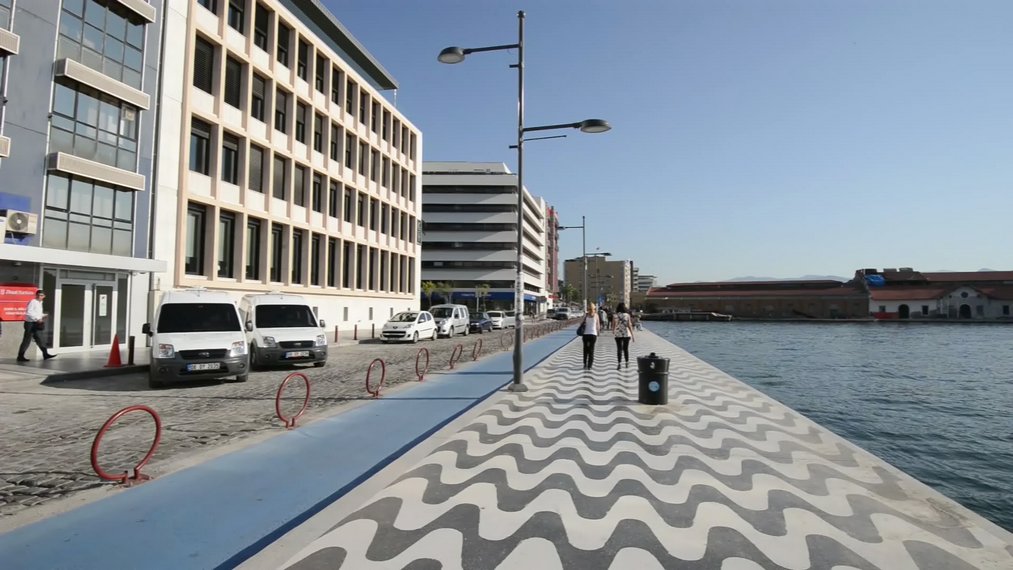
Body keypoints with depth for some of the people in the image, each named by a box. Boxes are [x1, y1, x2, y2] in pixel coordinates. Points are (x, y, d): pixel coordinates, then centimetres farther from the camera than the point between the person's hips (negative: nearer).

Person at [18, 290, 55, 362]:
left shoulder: (40, 303, 15)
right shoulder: (33, 302, -13)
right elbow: (29, 313, -22)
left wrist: (43, 315, 5)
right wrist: (37, 319, -26)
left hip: (35, 324, 9)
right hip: (30, 323, -9)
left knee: (39, 339, 10)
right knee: (26, 340, -4)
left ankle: (45, 354, 13)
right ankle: (20, 357, 3)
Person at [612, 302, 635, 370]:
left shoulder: (615, 315, -6)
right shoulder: (627, 315, -5)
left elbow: (613, 325, -2)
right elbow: (629, 325, -6)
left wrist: (613, 331, 18)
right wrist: (632, 335, 0)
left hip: (618, 334, -1)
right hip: (626, 334, 1)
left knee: (619, 349, 2)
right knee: (626, 349, 14)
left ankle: (619, 364, -5)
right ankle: (627, 363, 21)